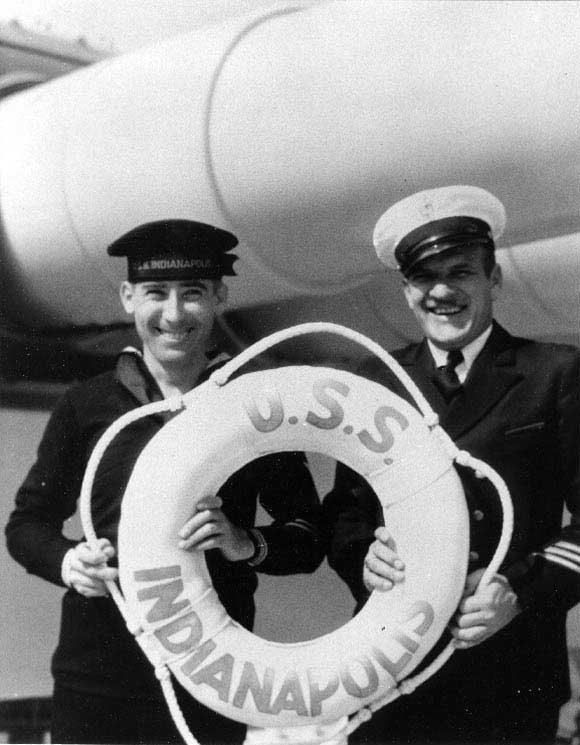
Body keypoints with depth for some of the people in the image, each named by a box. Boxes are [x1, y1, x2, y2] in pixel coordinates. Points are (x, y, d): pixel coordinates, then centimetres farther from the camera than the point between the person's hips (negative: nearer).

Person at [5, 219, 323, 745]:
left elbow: (310, 538, 4)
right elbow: (28, 523, 11)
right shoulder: (86, 406, 6)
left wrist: (244, 543, -16)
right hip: (94, 676, 1)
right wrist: (66, 561, -10)